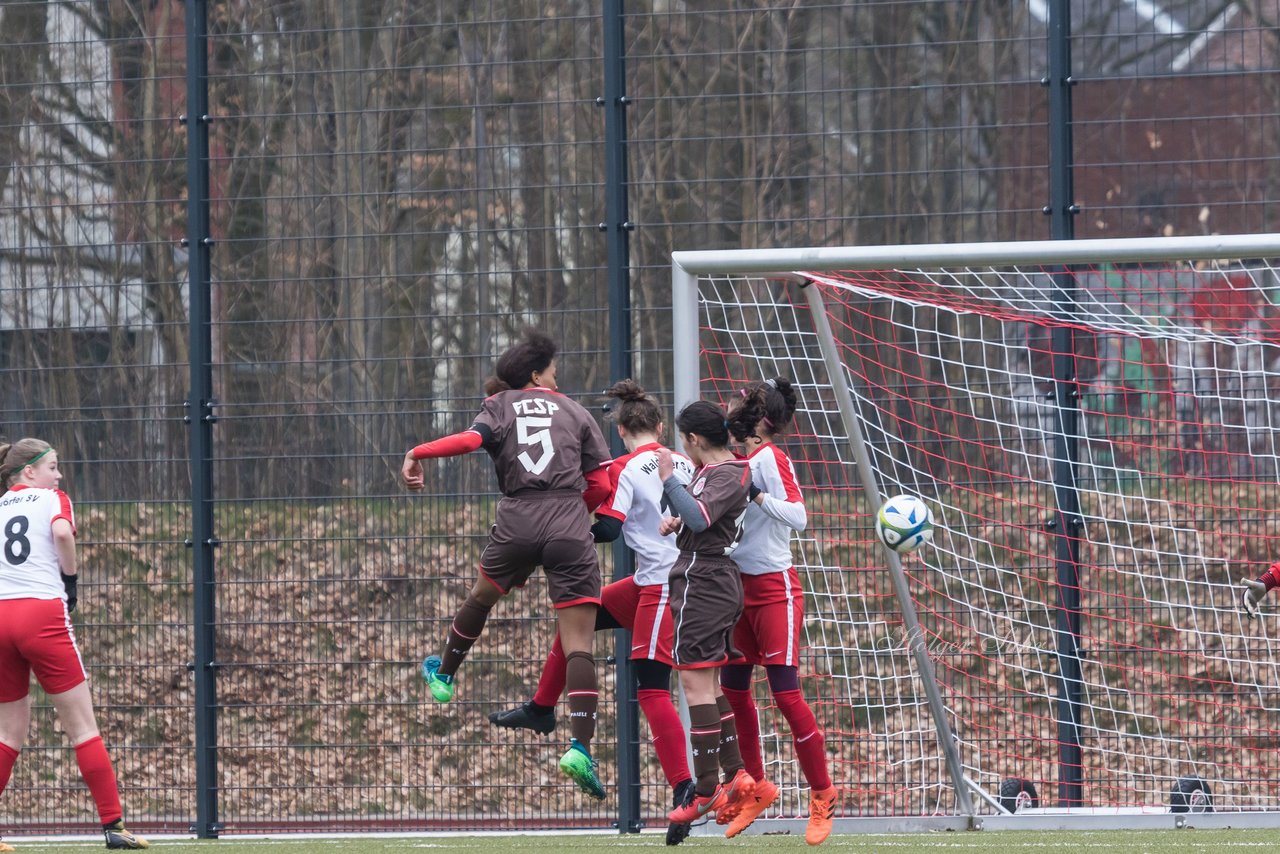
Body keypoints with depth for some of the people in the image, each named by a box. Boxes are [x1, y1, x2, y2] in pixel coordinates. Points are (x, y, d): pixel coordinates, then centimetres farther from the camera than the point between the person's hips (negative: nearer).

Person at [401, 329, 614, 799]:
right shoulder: (574, 412, 14)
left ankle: (443, 674, 53)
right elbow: (601, 485, 9)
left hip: (518, 525, 1)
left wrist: (417, 452, -2)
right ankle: (580, 747, -15)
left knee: (481, 597, 31)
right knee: (578, 643, -3)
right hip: (571, 531, -1)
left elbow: (471, 438, -11)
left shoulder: (501, 406, 12)